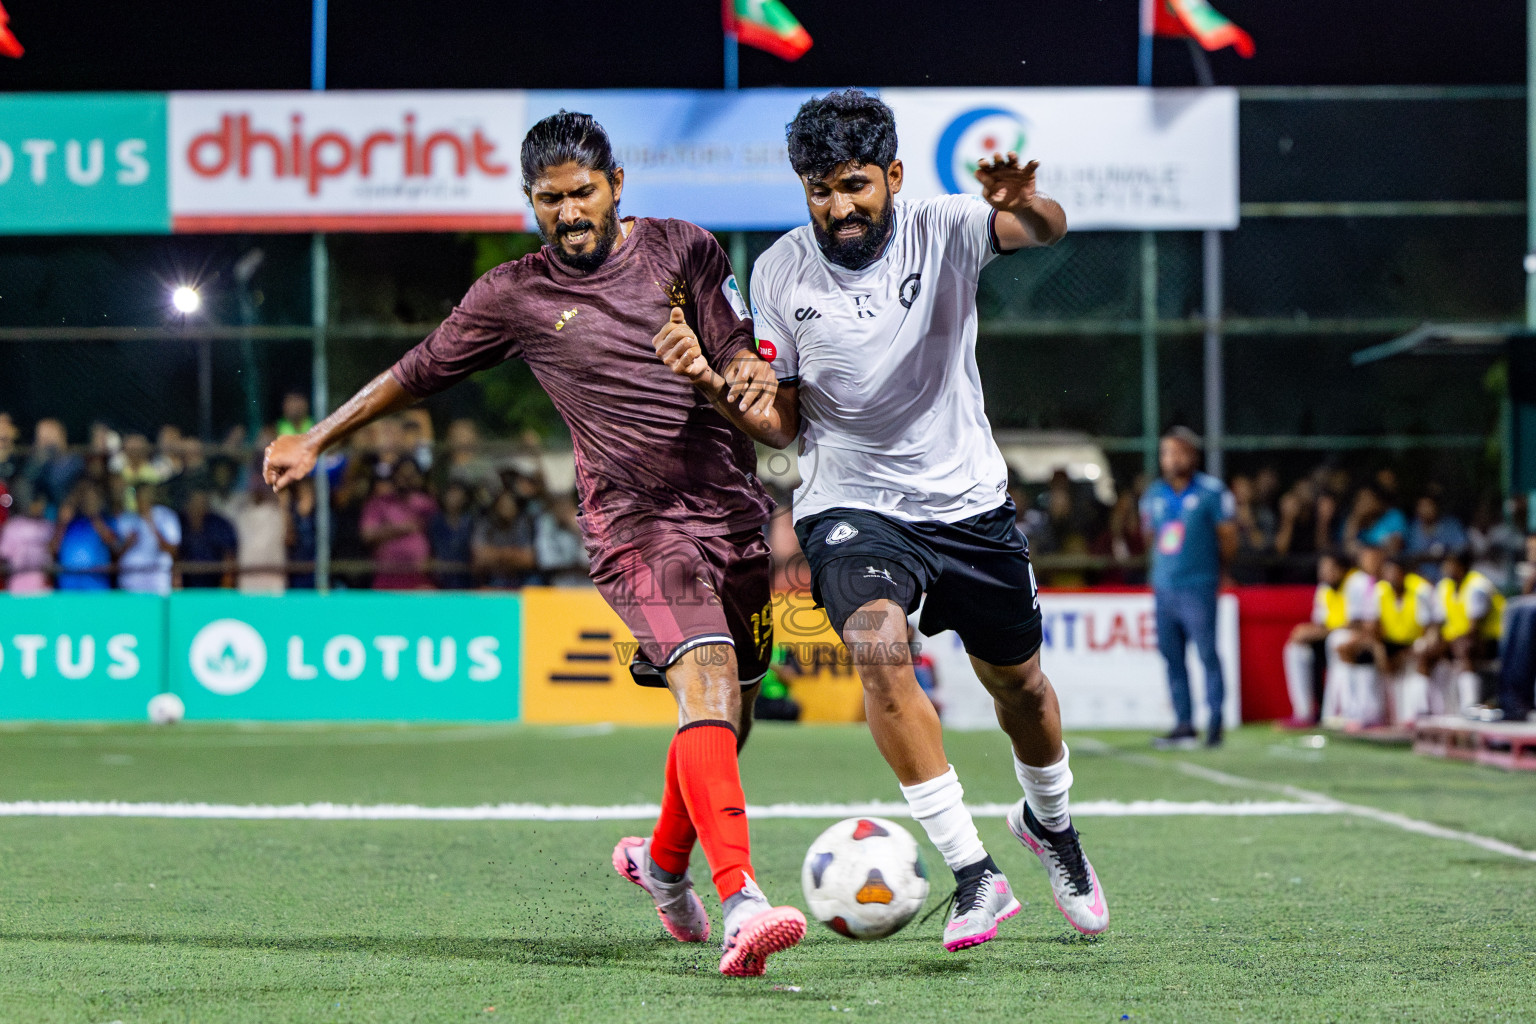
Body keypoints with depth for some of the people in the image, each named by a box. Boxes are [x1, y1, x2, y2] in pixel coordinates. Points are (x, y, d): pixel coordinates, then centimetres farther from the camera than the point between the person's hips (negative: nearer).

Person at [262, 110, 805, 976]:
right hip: (636, 523, -4)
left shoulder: (685, 251, 8)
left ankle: (664, 860, 40)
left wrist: (751, 373, -19)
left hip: (732, 508, 4)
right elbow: (418, 373, 16)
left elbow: (744, 353, 5)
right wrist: (317, 439, 21)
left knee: (728, 709, 12)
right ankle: (742, 902, -36)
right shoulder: (514, 296, 5)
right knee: (708, 685, -25)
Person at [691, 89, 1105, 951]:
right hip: (851, 505, -1)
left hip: (968, 499, 1)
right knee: (880, 648, -29)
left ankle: (1050, 823, 49)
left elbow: (1046, 232, -31)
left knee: (1019, 683, 15)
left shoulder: (941, 230, -11)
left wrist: (1025, 204, -55)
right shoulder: (780, 273, -7)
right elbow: (779, 423, -1)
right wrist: (711, 382, -21)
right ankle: (975, 874, -23)